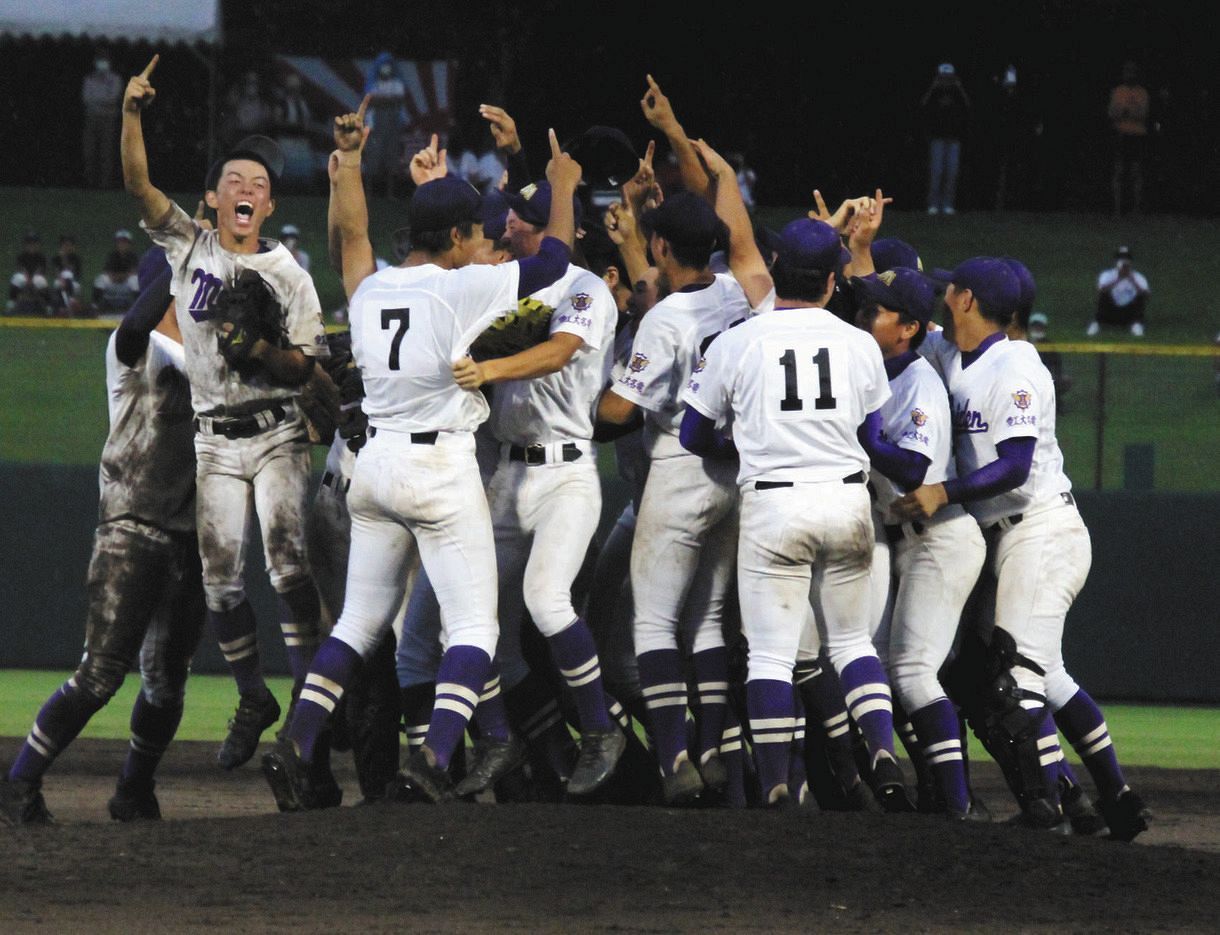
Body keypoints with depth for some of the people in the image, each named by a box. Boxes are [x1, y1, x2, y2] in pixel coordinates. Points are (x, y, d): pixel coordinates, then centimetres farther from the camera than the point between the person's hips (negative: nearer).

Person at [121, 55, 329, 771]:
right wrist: (132, 114, -19)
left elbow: (308, 362, -1)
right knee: (221, 580, 0)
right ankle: (254, 701, 14)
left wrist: (259, 351, -20)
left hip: (277, 434, -2)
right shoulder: (190, 246, 7)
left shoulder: (289, 276, 3)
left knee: (287, 563, -18)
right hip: (214, 437, 2)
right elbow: (139, 185, -5)